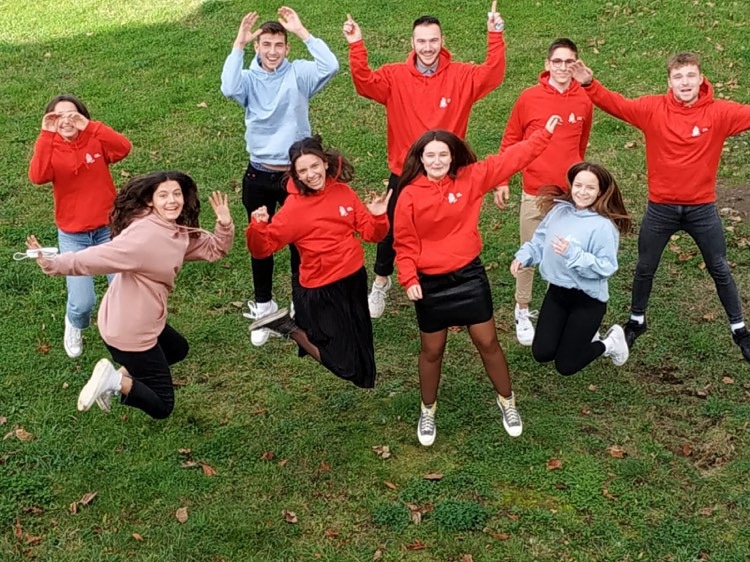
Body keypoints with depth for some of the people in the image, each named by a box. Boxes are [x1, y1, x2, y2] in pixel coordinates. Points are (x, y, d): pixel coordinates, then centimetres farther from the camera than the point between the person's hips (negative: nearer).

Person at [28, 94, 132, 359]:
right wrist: (46, 136, -29)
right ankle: (74, 326, 32)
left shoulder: (96, 140, -4)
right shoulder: (50, 148, -5)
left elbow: (124, 148, -26)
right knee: (82, 302, -6)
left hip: (108, 228, 1)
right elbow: (37, 177, -26)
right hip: (72, 236, 0)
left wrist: (90, 127, -31)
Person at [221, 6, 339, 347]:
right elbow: (228, 89, -25)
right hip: (259, 176, 1)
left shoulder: (298, 74, -4)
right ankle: (263, 306, 30)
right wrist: (239, 44, -24)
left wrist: (302, 32, -21)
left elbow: (330, 67, -23)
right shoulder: (249, 78, -2)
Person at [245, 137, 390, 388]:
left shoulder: (343, 192, -2)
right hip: (321, 291, -6)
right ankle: (290, 328, 16)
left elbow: (370, 234, 3)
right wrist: (258, 226, -37)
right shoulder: (294, 207, -15)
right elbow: (263, 248, -18)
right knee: (346, 365, 2)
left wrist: (378, 216, -17)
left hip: (355, 280, 6)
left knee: (359, 347, 23)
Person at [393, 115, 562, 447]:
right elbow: (404, 244, -7)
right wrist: (409, 279, -16)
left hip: (469, 275, 1)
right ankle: (428, 411, 34)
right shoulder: (410, 195, -10)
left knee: (488, 343, 10)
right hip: (430, 283, -1)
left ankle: (507, 401, 32)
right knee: (432, 350, 13)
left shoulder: (470, 179, -5)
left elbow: (509, 159, -2)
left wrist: (545, 133, -3)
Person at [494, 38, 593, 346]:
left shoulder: (584, 101, 0)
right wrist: (502, 182, -1)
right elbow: (510, 141, 1)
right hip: (535, 193, -2)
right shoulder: (529, 98, -6)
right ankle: (522, 312, 24)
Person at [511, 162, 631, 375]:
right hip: (557, 291, 6)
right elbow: (540, 240, 6)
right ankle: (582, 333, 32)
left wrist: (573, 253, -32)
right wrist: (523, 257, -11)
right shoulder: (559, 210, -4)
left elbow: (606, 267, -23)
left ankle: (610, 342, 27)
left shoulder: (604, 225, -20)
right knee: (542, 353, 3)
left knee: (565, 365, 1)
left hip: (588, 299, -5)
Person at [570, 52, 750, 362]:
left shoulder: (719, 112, -10)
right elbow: (616, 104, -12)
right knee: (645, 268, 15)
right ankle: (636, 320, 38)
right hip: (661, 207, 0)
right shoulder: (653, 109, -9)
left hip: (702, 208, 0)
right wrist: (589, 85, -27)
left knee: (720, 270, 12)